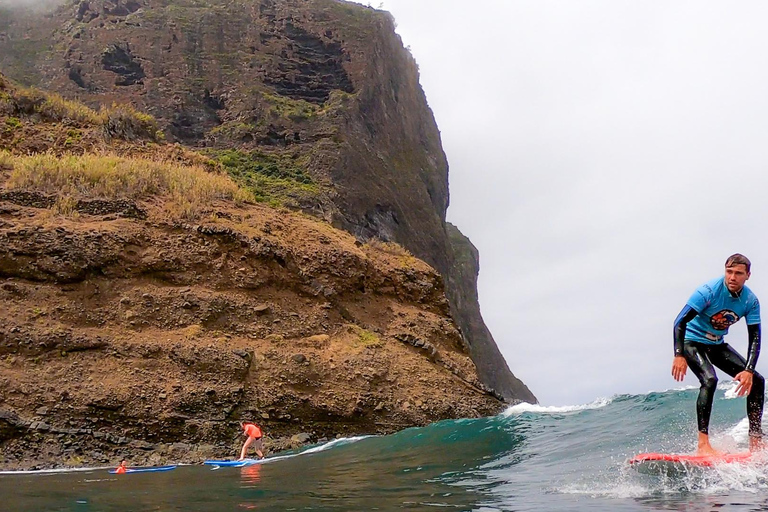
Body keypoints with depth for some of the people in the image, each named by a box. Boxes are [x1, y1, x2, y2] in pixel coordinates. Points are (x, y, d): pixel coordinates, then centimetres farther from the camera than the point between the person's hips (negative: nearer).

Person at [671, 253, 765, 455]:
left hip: (717, 345, 6)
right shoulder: (709, 291, -24)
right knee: (709, 380, -30)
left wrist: (749, 370, -22)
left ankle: (755, 440, 11)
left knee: (756, 381, 0)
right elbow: (680, 322, -26)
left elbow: (754, 339, -8)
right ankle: (703, 443, -31)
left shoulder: (751, 301, -9)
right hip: (693, 342, -6)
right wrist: (679, 355, -36)